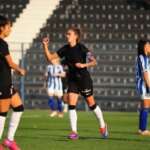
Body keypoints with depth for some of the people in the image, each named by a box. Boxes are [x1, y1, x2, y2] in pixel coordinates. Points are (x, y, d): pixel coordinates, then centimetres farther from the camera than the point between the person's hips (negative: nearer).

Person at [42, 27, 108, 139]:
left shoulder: (81, 48, -15)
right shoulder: (65, 49, 1)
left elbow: (94, 62, -17)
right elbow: (50, 57, 0)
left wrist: (83, 65, -32)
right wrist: (45, 46, -12)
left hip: (84, 79, -5)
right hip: (72, 80, 5)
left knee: (91, 104, 8)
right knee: (71, 105, -8)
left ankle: (103, 126, 28)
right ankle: (74, 132, -7)